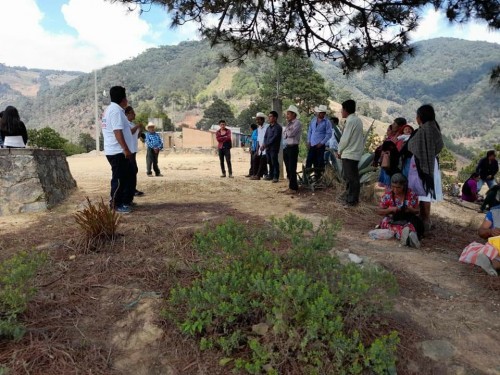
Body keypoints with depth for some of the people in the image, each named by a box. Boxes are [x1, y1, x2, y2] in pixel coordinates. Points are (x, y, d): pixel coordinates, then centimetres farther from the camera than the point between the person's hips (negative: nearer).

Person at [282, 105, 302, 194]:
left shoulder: (297, 123, -8)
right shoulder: (288, 124, 17)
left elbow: (290, 134, -18)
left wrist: (287, 128, -3)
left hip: (293, 148, -8)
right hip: (286, 147, 8)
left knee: (292, 169, -6)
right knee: (288, 169, 10)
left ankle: (293, 188, -1)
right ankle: (291, 186, 18)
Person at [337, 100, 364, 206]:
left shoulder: (350, 121, -17)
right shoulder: (358, 120, 11)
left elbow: (345, 139, -17)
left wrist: (339, 151, -2)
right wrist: (342, 150, 13)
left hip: (349, 154, -9)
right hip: (355, 153, 9)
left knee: (350, 178, -1)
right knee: (353, 177, 15)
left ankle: (351, 200, 6)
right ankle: (353, 198, 23)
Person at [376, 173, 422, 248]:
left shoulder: (411, 195, 0)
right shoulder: (387, 195, -3)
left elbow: (417, 211, 8)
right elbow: (379, 211, 1)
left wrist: (410, 209, -15)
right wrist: (390, 209, -17)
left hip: (407, 221, 1)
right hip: (391, 221, -1)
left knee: (411, 226, -37)